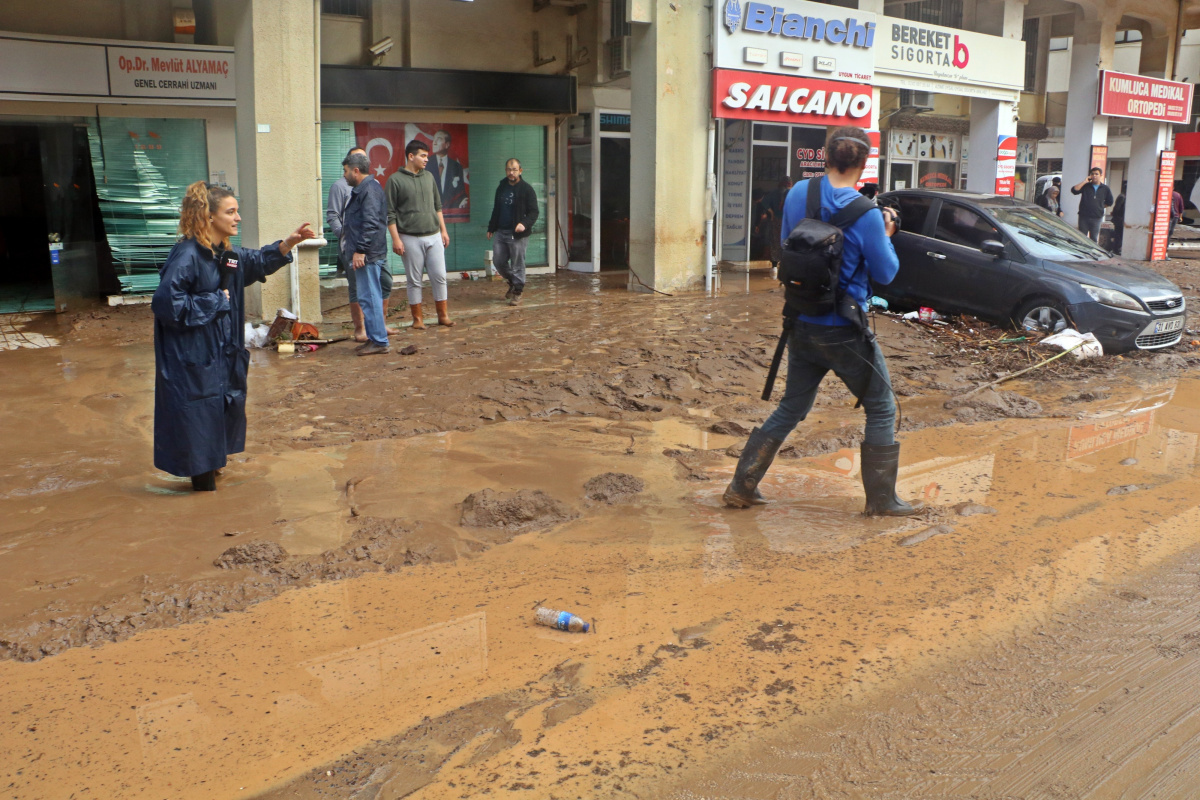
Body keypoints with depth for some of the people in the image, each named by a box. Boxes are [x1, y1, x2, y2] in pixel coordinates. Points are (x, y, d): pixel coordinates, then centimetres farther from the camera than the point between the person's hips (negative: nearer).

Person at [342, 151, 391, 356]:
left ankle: (379, 341, -5)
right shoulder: (362, 189, 20)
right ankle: (373, 338, 20)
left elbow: (370, 224, -23)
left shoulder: (369, 190, -14)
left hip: (368, 255, -11)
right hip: (365, 254, 11)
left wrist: (360, 251, -24)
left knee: (369, 297, -9)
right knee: (368, 297, 14)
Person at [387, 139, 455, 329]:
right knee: (414, 281, 3)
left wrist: (443, 230, 14)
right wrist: (396, 239, -12)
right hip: (410, 239, -4)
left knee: (439, 277, 2)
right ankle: (417, 318, 12)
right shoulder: (395, 180, -4)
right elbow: (390, 213, -6)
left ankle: (443, 315, 12)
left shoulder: (428, 177, 12)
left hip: (434, 236, 4)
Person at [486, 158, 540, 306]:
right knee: (498, 261, 6)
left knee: (517, 264, -2)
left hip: (518, 234, -6)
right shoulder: (501, 188, 14)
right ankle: (512, 282, 29)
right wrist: (491, 228, 21)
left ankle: (517, 292, 8)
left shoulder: (527, 190, -5)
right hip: (501, 232, 6)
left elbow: (533, 212, -8)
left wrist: (525, 223, -26)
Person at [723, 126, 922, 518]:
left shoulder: (798, 194, -3)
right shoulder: (866, 215, -17)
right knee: (881, 410, 13)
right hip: (844, 333, -5)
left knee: (791, 408, 19)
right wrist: (886, 236, 10)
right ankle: (881, 499, 19)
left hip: (801, 325, 5)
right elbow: (885, 273, -7)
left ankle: (741, 487, 19)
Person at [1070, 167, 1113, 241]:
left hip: (1097, 218, 1)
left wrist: (1100, 207, 9)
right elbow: (1074, 190, -13)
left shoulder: (1105, 189, 7)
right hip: (1084, 216, -1)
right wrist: (1084, 181, -11)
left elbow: (1109, 202, 17)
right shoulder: (1085, 186, 4)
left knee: (1094, 239, 5)